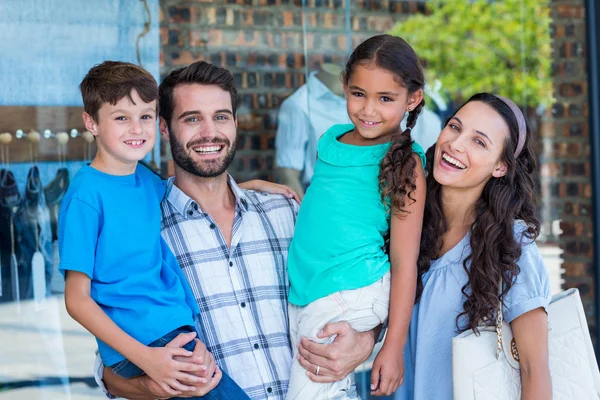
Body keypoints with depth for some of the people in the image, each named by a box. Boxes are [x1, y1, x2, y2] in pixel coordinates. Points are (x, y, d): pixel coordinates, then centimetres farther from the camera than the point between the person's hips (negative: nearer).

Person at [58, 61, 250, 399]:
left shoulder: (148, 181, 11)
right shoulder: (87, 195, -10)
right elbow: (77, 299, -11)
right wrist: (143, 357, -19)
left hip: (180, 330, 8)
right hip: (143, 341, -8)